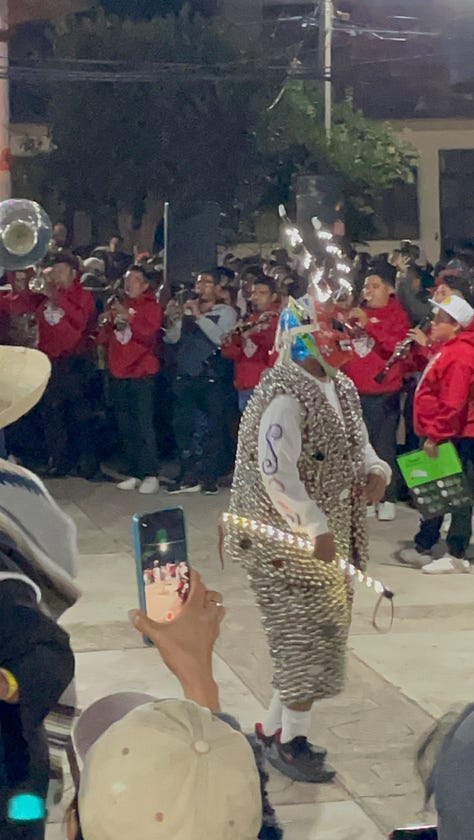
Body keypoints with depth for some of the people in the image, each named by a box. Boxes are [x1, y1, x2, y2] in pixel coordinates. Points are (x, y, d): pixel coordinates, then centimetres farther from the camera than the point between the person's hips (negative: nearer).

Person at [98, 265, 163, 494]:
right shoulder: (117, 305, 16)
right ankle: (135, 474, 12)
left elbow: (149, 335, -14)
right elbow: (103, 339, 15)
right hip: (118, 374, 6)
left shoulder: (151, 307, 1)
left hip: (141, 374, -6)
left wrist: (129, 317, -24)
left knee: (144, 425, -11)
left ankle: (151, 475, -10)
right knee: (125, 428, 6)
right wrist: (106, 322, -5)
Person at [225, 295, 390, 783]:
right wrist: (316, 530, -23)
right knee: (311, 631, -5)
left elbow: (359, 447, 19)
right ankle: (291, 743, 10)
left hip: (331, 536, 9)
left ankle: (274, 727, 28)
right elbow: (276, 475, -26)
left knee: (322, 630, 14)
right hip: (287, 539, -9)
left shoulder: (341, 390, 10)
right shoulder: (285, 396, -20)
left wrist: (375, 472, -4)